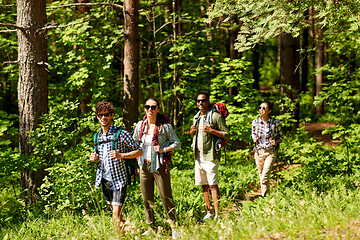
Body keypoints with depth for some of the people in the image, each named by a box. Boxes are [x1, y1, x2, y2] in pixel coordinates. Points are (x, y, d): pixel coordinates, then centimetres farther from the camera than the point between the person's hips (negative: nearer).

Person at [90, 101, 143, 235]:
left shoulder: (121, 134, -9)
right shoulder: (97, 136, 11)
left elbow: (139, 151, -6)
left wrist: (120, 155, -20)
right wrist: (95, 158, 2)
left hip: (118, 179, -6)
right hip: (104, 179, 6)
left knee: (116, 215, -12)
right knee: (114, 212, 15)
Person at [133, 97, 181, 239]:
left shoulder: (165, 126, -7)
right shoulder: (140, 125, 4)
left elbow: (176, 143, 0)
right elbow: (134, 142, 20)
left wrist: (163, 150, -14)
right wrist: (137, 158, 10)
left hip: (160, 165, -4)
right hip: (144, 166, 4)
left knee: (165, 196, -4)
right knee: (147, 198, 9)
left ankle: (173, 227, 5)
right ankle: (151, 227, 21)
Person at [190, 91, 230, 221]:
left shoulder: (215, 116, -5)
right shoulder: (196, 117, 17)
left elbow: (227, 134, -7)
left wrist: (212, 131, -19)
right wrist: (192, 131, 7)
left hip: (210, 156, -7)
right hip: (198, 156, 7)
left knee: (213, 185, -11)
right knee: (204, 185, 9)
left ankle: (217, 214, -11)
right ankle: (209, 212, 15)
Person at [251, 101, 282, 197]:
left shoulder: (275, 123, -8)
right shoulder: (255, 122, -1)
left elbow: (280, 136, 4)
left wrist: (275, 141, -17)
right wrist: (254, 138, -7)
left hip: (270, 152, -3)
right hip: (259, 151, 3)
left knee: (265, 176, -14)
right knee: (261, 175, 12)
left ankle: (265, 196, -1)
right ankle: (265, 195, 28)